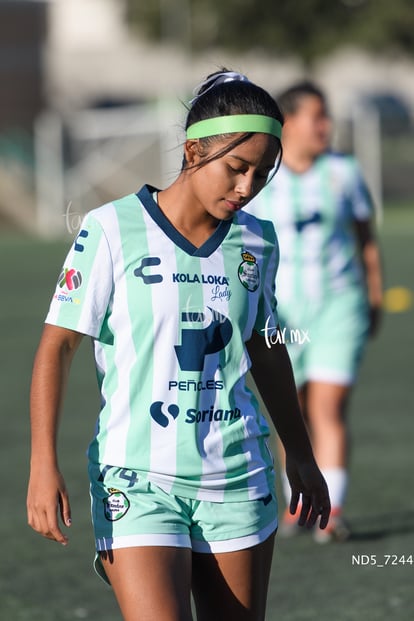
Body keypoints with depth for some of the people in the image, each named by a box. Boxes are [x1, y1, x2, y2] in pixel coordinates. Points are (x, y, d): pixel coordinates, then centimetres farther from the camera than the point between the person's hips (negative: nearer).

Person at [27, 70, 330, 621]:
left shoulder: (258, 242, 6)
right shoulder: (113, 230, -8)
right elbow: (57, 346, -5)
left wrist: (300, 455, 28)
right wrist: (44, 464, -13)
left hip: (237, 479, 5)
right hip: (137, 481, -4)